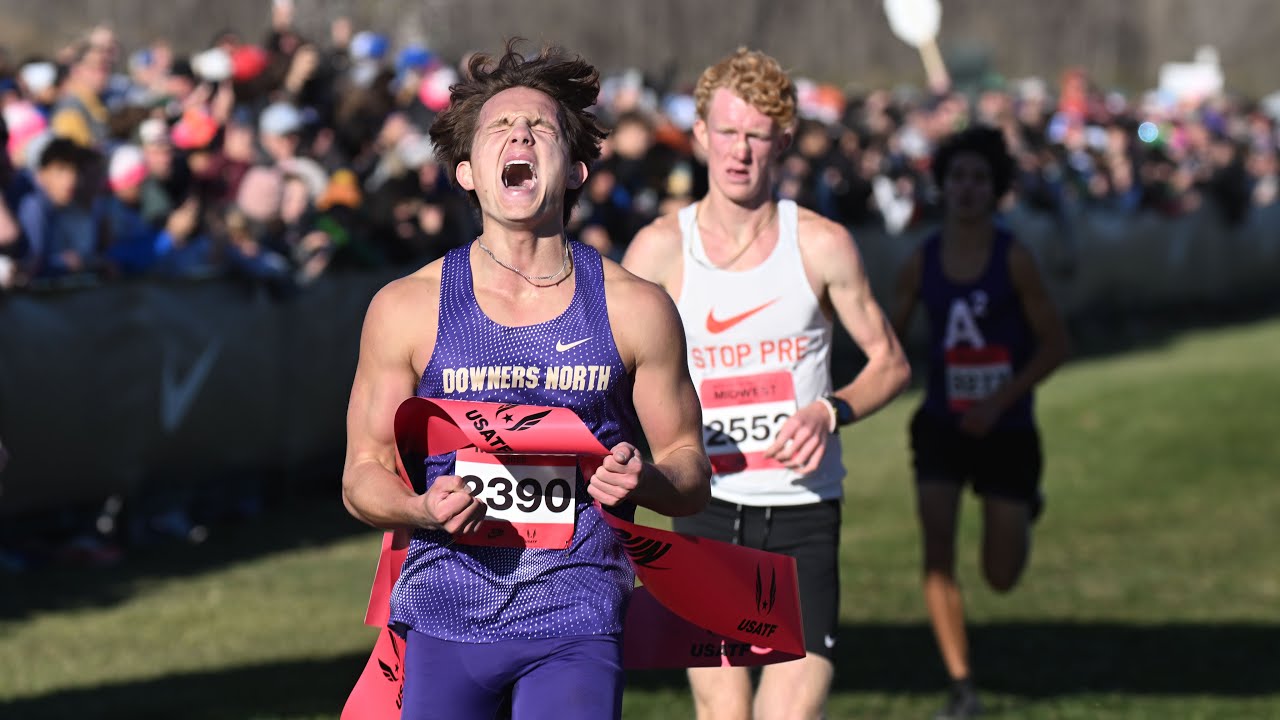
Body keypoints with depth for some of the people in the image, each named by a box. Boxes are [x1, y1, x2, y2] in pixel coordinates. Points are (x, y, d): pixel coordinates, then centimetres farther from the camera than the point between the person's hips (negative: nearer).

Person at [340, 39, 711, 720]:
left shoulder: (634, 308, 3)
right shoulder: (407, 308, 2)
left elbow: (690, 471, 11)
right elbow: (363, 474, 8)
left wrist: (643, 482, -12)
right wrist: (422, 508, -13)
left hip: (574, 619, -1)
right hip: (445, 613, 1)